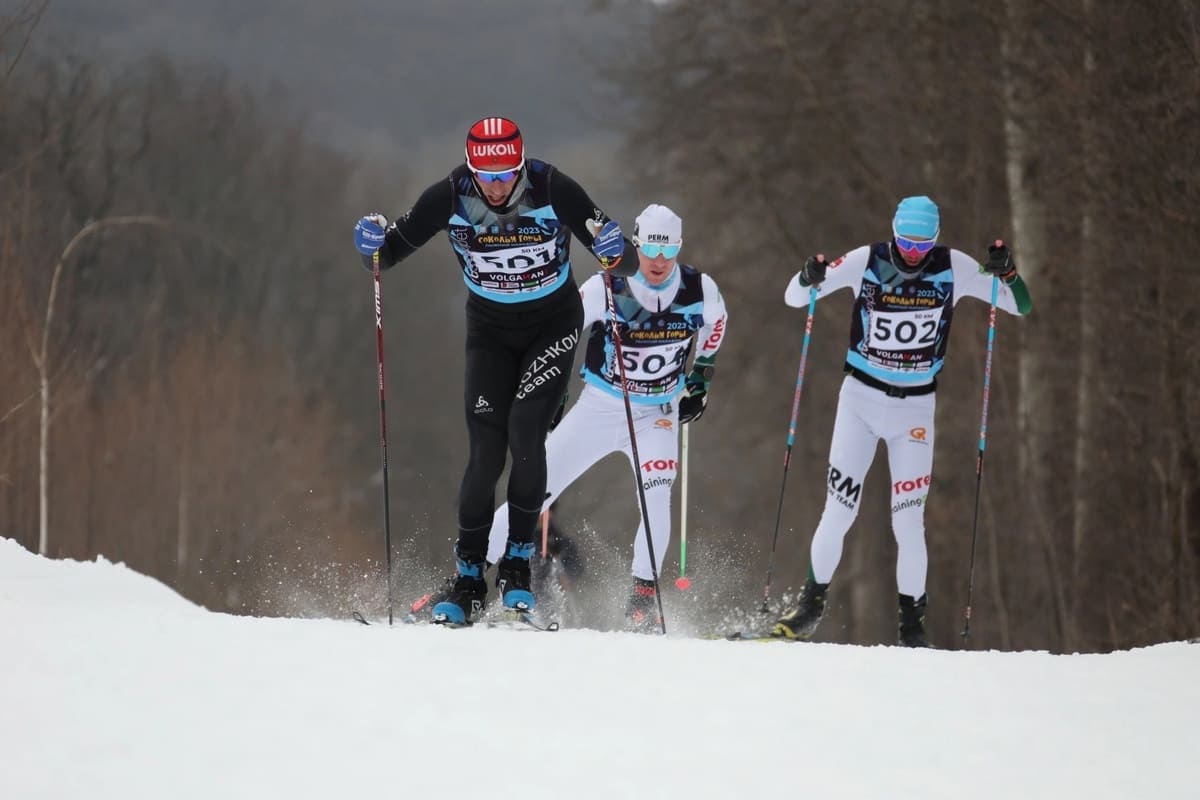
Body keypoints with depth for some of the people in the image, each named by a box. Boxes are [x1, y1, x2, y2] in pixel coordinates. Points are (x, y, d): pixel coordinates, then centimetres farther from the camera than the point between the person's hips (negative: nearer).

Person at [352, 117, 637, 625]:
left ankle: (518, 561, -6)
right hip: (490, 329, 1)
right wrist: (374, 244, -31)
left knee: (525, 429, -20)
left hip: (552, 324, -1)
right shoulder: (450, 197, -19)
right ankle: (468, 578, 1)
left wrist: (615, 253, -43)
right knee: (486, 449, -9)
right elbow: (392, 252, -8)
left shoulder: (553, 190, -24)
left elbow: (626, 266, -19)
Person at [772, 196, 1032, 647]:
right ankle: (810, 606, 10)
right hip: (861, 397, 0)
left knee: (908, 521, -3)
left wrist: (1005, 273, -24)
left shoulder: (954, 269, -8)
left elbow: (1020, 306, -3)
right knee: (839, 511, -5)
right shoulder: (865, 263, -10)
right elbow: (794, 298, -3)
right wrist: (809, 279, -26)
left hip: (915, 406, 0)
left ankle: (912, 625, 8)